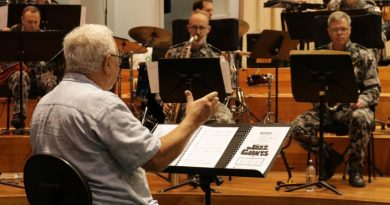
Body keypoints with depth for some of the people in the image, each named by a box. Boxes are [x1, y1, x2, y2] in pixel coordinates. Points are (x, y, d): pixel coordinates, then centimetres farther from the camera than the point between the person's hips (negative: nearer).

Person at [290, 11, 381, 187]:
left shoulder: (364, 55, 4)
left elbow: (374, 88, 0)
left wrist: (362, 100, -21)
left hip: (352, 107, -3)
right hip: (325, 107, 3)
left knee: (361, 118, -39)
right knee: (297, 127, -23)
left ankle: (355, 168, -17)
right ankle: (330, 157, 3)